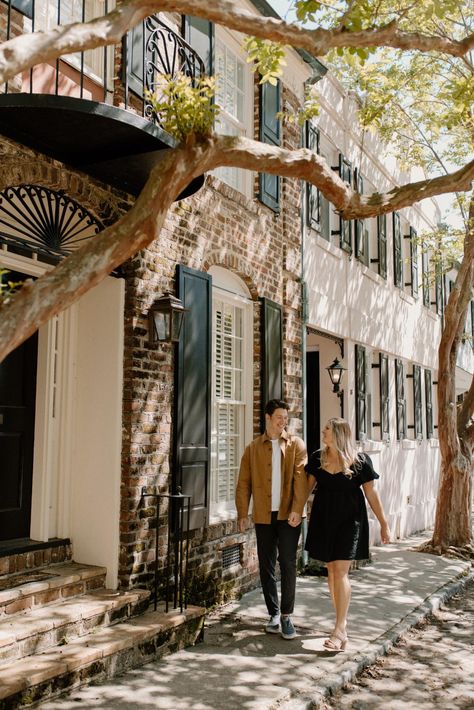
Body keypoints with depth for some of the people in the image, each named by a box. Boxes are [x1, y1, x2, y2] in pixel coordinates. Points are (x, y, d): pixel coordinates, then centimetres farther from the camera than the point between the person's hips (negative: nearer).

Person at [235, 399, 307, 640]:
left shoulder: (296, 444, 3)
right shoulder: (253, 448, 7)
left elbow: (300, 477, -7)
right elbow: (244, 482, 5)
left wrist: (297, 509, -17)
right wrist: (243, 513, -2)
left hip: (288, 514, -2)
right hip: (263, 515, 2)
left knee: (288, 564, -3)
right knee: (266, 566, 9)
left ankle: (286, 615, 7)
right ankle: (274, 613, 21)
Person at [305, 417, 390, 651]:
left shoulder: (360, 461, -8)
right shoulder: (317, 458, 2)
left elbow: (371, 493, -2)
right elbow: (308, 486, 11)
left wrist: (383, 523, -1)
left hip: (349, 520, -4)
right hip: (324, 519, 4)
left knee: (340, 571, -9)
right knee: (331, 570, 9)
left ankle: (339, 630, -5)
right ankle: (342, 621, 24)